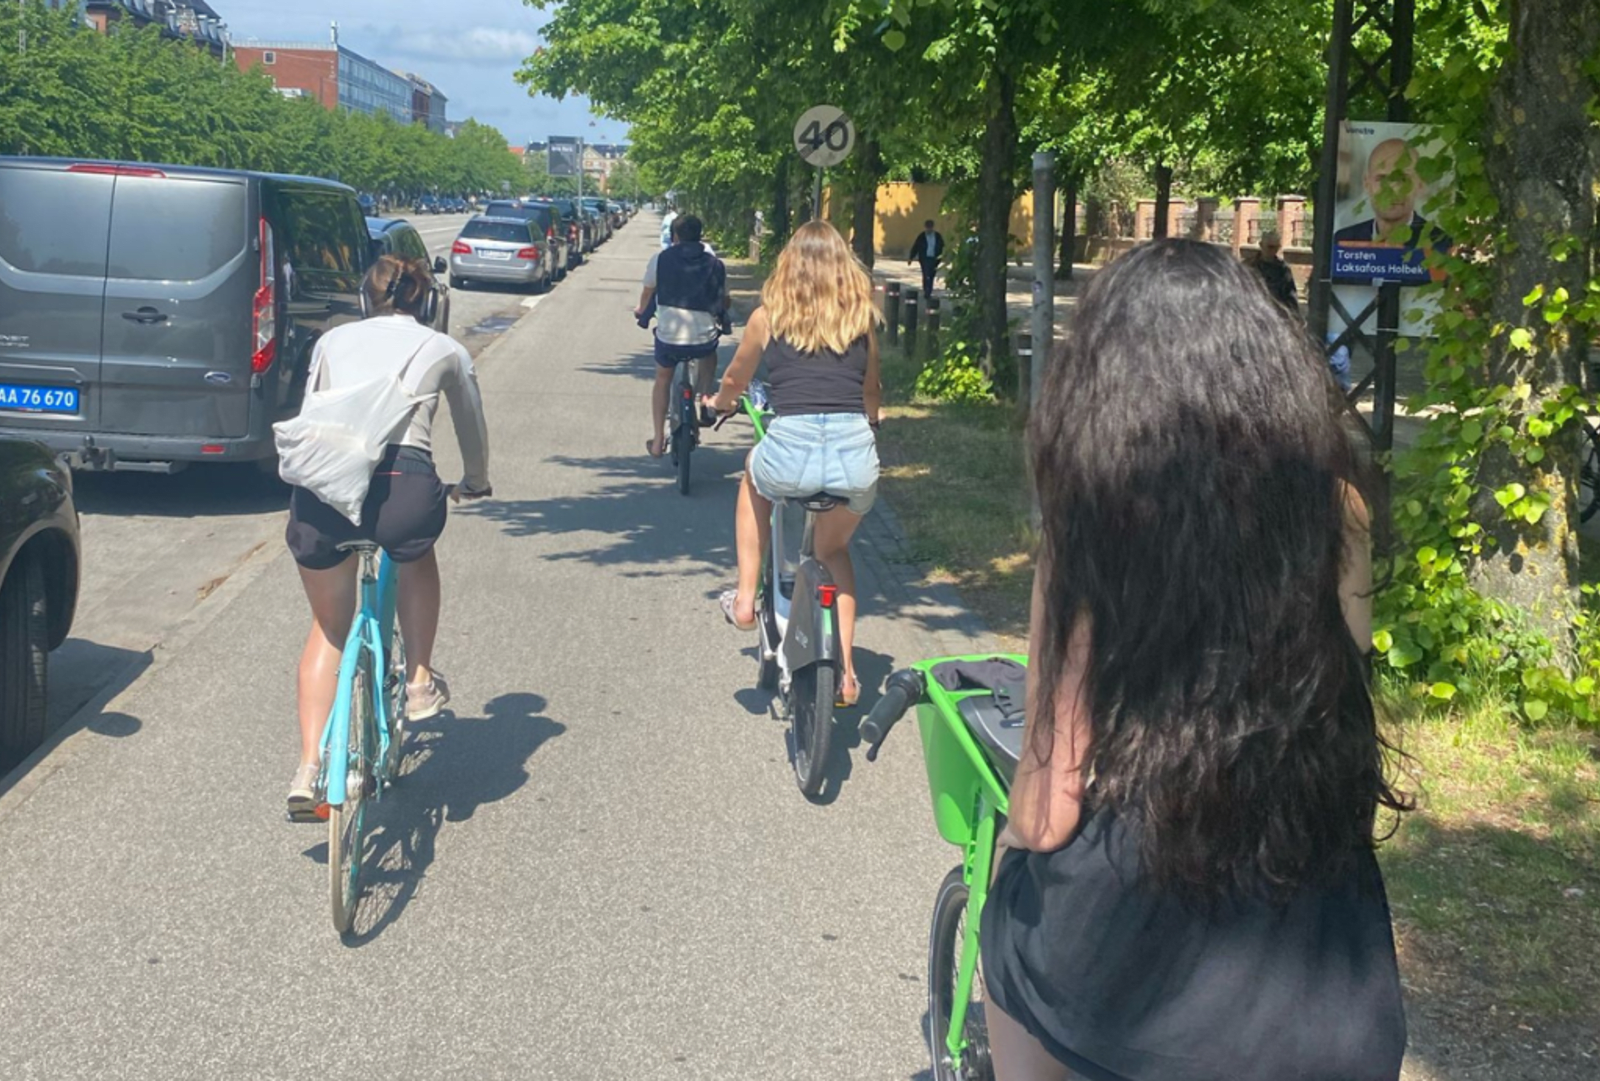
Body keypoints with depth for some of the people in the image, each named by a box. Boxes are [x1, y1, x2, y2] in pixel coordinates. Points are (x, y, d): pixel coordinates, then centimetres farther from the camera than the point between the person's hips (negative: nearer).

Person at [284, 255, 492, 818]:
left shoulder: (333, 340, 26)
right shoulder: (445, 349, 22)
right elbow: (472, 431, 34)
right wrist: (476, 484, 54)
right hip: (403, 482, -2)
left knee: (328, 628, 22)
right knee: (417, 557, 36)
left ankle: (308, 771, 14)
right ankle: (419, 682, 32)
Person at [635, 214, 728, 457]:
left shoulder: (661, 259, 2)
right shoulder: (715, 264, 5)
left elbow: (647, 293, 14)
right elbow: (724, 301, 15)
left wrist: (641, 310, 37)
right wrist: (720, 315, 39)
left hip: (668, 336, 0)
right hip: (704, 337, 0)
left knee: (662, 381, 25)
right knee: (708, 355, 38)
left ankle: (658, 441, 24)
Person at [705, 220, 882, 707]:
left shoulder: (768, 315, 12)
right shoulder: (862, 316, 16)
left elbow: (734, 383, 26)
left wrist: (718, 404, 48)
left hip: (790, 451, -2)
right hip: (855, 453, 2)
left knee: (753, 480, 35)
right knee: (834, 550, 30)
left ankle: (745, 599, 29)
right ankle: (845, 671, 21)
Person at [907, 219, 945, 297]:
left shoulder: (938, 236, 3)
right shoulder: (921, 236, -2)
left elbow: (941, 247, 9)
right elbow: (915, 248, -1)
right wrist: (911, 258, -3)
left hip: (934, 259, 2)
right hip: (925, 258, -2)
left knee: (931, 276, 6)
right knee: (926, 275, -10)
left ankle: (929, 292, 15)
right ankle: (926, 291, -9)